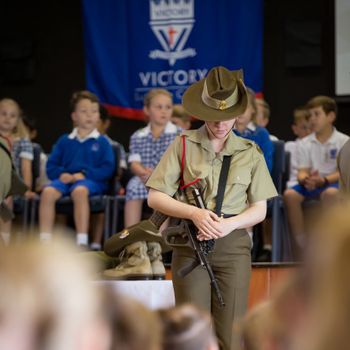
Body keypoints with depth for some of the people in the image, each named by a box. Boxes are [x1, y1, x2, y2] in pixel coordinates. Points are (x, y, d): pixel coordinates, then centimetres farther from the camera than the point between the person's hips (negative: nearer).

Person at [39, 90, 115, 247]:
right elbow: (51, 165, 15)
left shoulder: (102, 142, 10)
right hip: (65, 179, 3)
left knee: (79, 191, -40)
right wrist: (61, 174, -8)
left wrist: (85, 174, -13)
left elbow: (108, 169, 1)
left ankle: (82, 242, -40)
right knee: (48, 191, -31)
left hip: (90, 181, -3)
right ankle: (44, 241, -30)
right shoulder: (64, 141, 19)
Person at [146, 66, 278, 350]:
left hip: (233, 247, 1)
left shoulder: (250, 153, 7)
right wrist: (194, 213, -15)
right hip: (190, 245, -1)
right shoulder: (184, 145, 3)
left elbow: (259, 210, 8)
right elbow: (155, 198, 1)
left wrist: (229, 224, -12)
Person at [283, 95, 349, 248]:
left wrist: (323, 180, -25)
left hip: (333, 183, -4)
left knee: (331, 193, -39)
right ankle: (301, 245, -24)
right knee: (290, 194, -26)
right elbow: (302, 171, 4)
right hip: (310, 184, 4)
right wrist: (305, 179, -22)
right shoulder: (305, 143, 10)